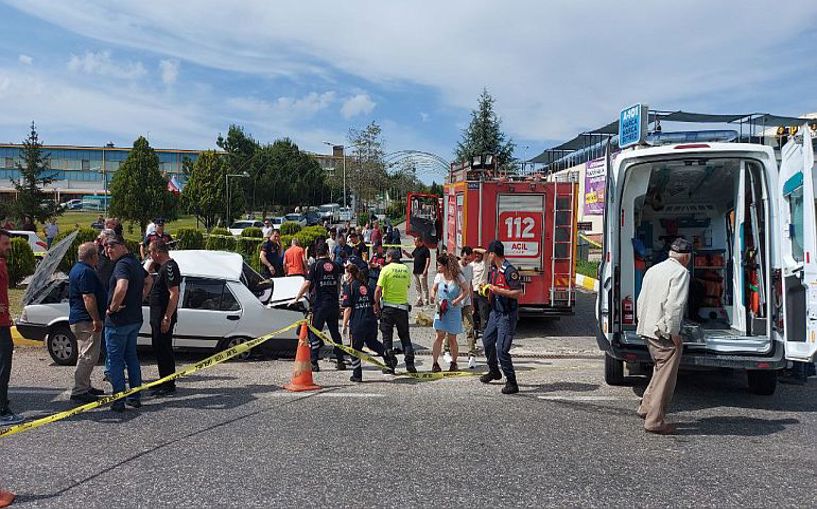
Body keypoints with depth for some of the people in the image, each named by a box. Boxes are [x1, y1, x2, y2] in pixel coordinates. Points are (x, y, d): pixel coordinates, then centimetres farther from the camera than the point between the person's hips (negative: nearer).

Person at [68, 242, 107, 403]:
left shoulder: (77, 269, 16)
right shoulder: (86, 272, -18)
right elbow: (88, 297, -25)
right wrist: (96, 320, -25)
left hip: (78, 320, 11)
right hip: (86, 321, -11)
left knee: (86, 355, 18)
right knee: (88, 356, -9)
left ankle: (85, 387, 26)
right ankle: (79, 391, -6)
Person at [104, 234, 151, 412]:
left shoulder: (122, 264, -19)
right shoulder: (135, 262, 12)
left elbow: (121, 287, -36)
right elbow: (148, 281, 29)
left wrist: (113, 307, -22)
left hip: (118, 321, -9)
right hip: (135, 319, 9)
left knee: (115, 360, 1)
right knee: (131, 357, 17)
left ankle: (119, 401, 4)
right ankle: (135, 397, 21)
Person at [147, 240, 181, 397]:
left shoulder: (169, 267, -17)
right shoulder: (163, 266, 13)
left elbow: (174, 294, -23)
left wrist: (167, 318, -25)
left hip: (163, 318, -10)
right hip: (157, 317, 11)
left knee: (164, 349, -6)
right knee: (158, 348, 16)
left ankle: (170, 386, 0)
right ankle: (164, 381, 26)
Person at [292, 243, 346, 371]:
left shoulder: (316, 265, -6)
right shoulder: (335, 265, 7)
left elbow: (307, 284, -13)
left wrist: (297, 298, -5)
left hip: (320, 304, -4)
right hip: (334, 303, 4)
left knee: (315, 333, 1)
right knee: (335, 332, 15)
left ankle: (314, 363, -2)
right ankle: (340, 361, 16)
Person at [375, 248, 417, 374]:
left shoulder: (386, 269, -8)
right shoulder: (405, 269, 5)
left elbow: (378, 289, -12)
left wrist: (376, 304, -4)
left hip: (388, 306, -3)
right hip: (403, 306, 4)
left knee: (387, 337, 6)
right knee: (405, 336, 13)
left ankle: (390, 364, 4)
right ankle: (410, 363, 7)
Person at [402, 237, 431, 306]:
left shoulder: (425, 249, -11)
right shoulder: (416, 249, 15)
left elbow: (428, 260, -15)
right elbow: (411, 256, 25)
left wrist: (425, 270, -19)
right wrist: (404, 252, 8)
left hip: (422, 272, -9)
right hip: (416, 272, 9)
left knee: (424, 287, -5)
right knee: (417, 287, 12)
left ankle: (425, 302, -2)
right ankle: (419, 301, 19)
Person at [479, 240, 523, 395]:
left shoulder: (510, 271, -19)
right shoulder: (493, 270, 9)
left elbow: (518, 293, -23)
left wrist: (499, 290, -26)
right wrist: (488, 290, 7)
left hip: (507, 315, -10)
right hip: (495, 312, 10)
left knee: (502, 349, -12)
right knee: (487, 341, 21)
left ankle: (512, 383, -1)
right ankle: (494, 372, 42)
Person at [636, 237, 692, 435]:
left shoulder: (653, 269, 16)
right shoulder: (681, 272, -10)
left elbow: (640, 301, 19)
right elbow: (674, 305, -20)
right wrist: (674, 333, -15)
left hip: (648, 330, 9)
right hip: (664, 332, -9)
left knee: (660, 370, 24)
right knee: (666, 377, -1)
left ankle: (646, 408, 27)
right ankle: (654, 421, 3)